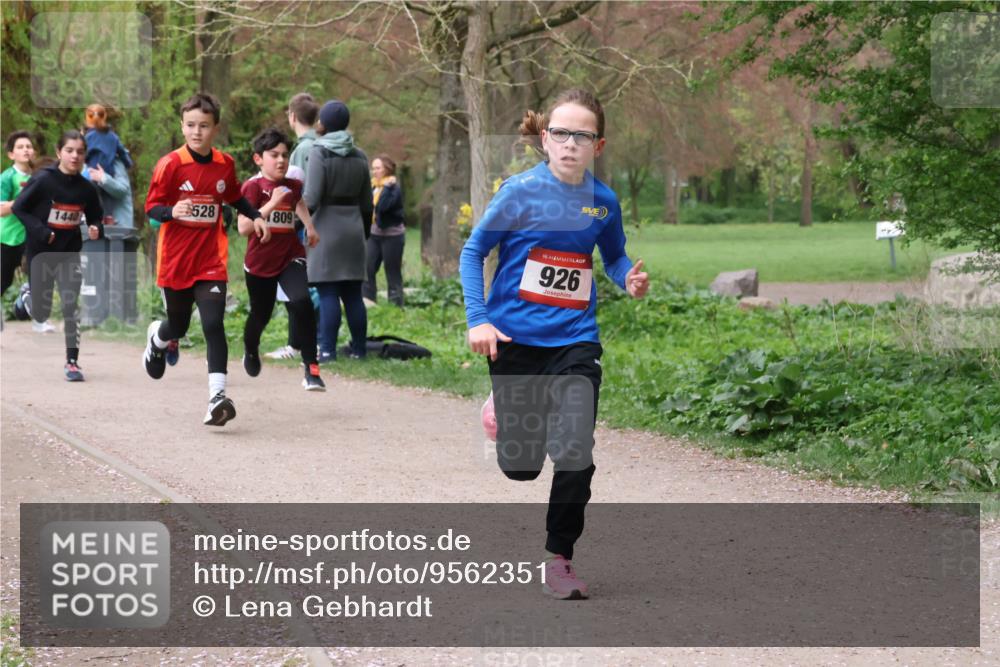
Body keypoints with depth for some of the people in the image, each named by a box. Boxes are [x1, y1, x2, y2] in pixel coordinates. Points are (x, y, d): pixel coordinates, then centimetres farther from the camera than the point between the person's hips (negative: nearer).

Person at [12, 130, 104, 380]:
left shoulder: (86, 188, -3)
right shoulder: (43, 180, -13)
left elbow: (96, 218, 10)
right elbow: (19, 208, -9)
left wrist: (96, 230, -13)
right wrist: (41, 232, -18)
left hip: (69, 254, 2)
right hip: (41, 253, -2)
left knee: (71, 307, -10)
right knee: (41, 313, 7)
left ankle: (72, 362, -3)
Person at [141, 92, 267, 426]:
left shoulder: (225, 164, 3)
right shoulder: (170, 164, -9)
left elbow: (235, 197, 23)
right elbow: (151, 207, -9)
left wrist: (255, 216, 8)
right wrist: (173, 211, -29)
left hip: (211, 263, 1)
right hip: (176, 260, -1)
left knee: (213, 325, -14)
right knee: (178, 326, 15)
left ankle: (218, 396, -19)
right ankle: (156, 338, 52)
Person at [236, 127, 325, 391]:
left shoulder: (293, 186, 5)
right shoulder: (253, 187, -11)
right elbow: (243, 227, -21)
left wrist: (309, 226, 20)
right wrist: (272, 204, -26)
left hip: (290, 257, 2)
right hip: (260, 261, -2)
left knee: (301, 302, -25)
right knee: (260, 314, 15)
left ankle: (311, 369, -23)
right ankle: (250, 351, 52)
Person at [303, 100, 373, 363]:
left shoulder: (319, 153, -9)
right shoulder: (359, 157, 10)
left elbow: (311, 199, -17)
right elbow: (367, 204, 13)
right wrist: (364, 231, 22)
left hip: (327, 229, -6)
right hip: (353, 229, 6)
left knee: (328, 294, -6)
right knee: (353, 293, 9)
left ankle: (327, 350, -8)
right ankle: (358, 348, 11)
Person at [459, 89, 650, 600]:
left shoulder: (604, 201, 1)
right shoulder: (521, 192, -8)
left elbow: (614, 255, 18)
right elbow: (473, 251, -1)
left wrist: (629, 279, -5)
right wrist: (478, 319, -11)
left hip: (574, 341, 2)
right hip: (516, 340, -1)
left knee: (575, 453, -17)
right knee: (519, 466, 8)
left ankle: (559, 557, 2)